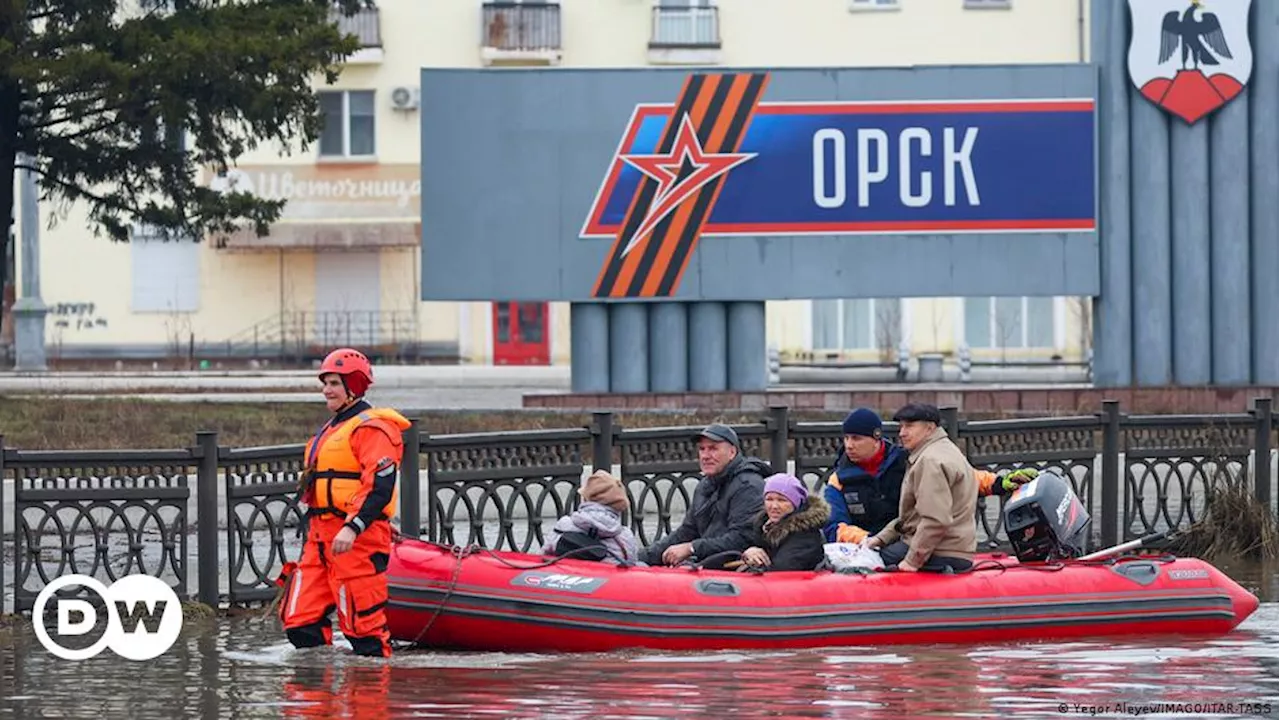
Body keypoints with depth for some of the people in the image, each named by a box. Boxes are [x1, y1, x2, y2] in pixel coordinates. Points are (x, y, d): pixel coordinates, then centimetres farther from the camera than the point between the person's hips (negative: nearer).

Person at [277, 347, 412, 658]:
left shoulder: (372, 428, -9)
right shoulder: (331, 429, 23)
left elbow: (380, 486, -19)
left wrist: (353, 528, -29)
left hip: (357, 538, -10)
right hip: (320, 536, 10)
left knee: (362, 621, -7)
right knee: (300, 623, 3)